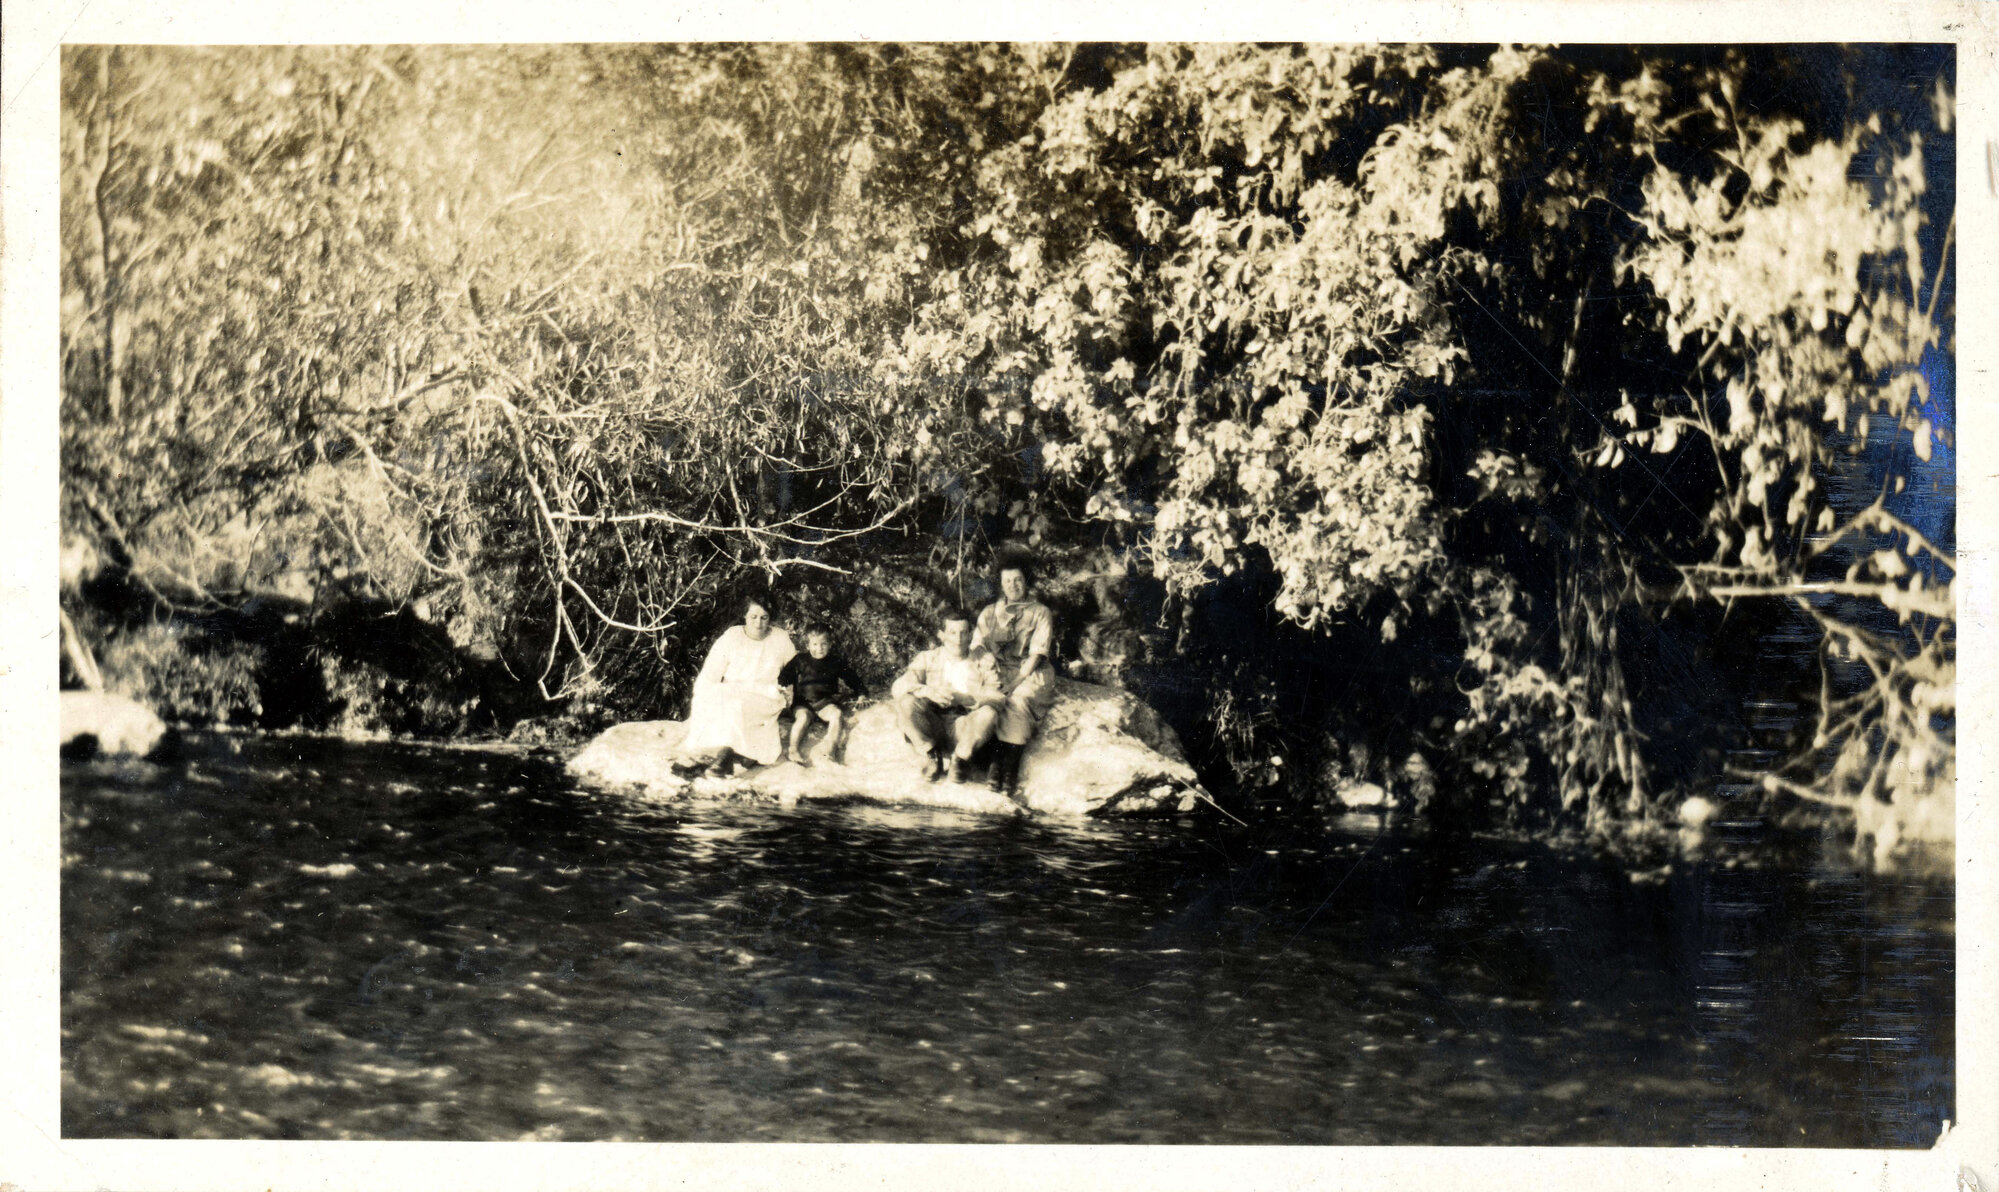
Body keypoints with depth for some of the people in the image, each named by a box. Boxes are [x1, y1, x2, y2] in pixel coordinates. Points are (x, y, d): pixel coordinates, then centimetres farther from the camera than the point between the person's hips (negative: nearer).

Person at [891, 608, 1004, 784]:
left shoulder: (985, 661, 7)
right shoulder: (927, 658, 9)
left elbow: (997, 697, -8)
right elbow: (898, 687, -7)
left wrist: (961, 698, -26)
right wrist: (928, 691, -29)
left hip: (966, 730, -1)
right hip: (931, 730, 1)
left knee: (988, 713, -31)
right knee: (906, 702, -26)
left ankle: (960, 759, -8)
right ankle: (932, 757, -7)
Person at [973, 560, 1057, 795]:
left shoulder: (1040, 613, 7)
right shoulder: (989, 613, 17)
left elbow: (1036, 655, -4)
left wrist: (1014, 683, -17)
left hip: (1031, 674, -3)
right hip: (997, 672, 3)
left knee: (1016, 700, -34)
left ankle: (1010, 772, -35)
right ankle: (996, 763, -33)